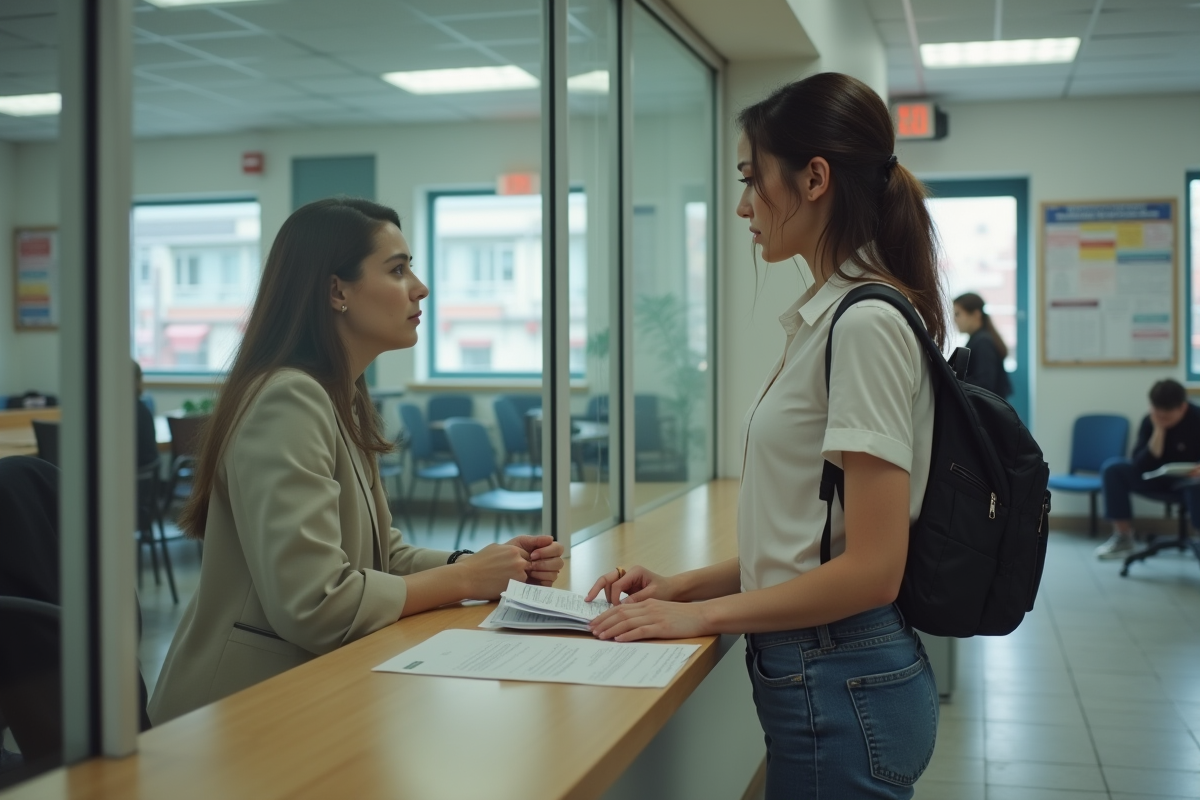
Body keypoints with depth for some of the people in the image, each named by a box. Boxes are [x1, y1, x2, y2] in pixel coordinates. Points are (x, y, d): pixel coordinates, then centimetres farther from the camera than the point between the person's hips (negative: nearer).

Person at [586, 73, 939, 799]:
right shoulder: (828, 316, 9)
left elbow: (872, 568, -21)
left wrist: (702, 614, -14)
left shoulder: (865, 324, -19)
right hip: (821, 677, 9)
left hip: (843, 689, -9)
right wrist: (685, 585, 6)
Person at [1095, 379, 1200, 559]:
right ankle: (1123, 538, -11)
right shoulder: (1150, 422, -9)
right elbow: (1142, 466, -19)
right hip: (1160, 479, 4)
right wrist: (1159, 430, -26)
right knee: (1112, 468, -17)